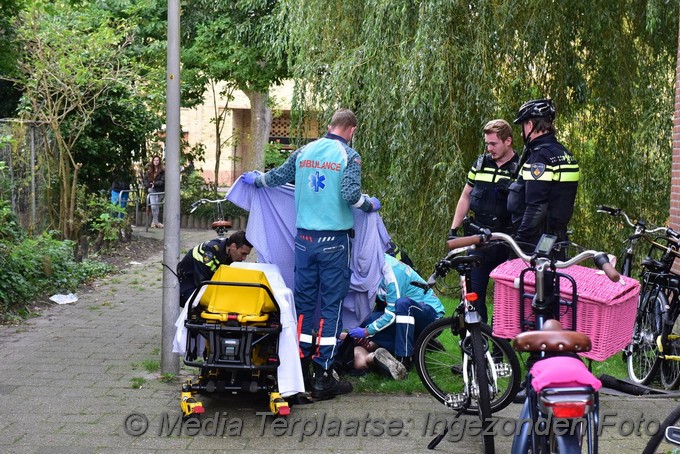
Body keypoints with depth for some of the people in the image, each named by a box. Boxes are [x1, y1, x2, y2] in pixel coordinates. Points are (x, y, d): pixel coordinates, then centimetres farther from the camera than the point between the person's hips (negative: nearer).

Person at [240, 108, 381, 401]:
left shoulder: (304, 151, 7)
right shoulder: (349, 155, -7)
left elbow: (276, 177, 16)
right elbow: (351, 195, -18)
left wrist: (253, 179, 36)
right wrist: (371, 205, 2)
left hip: (304, 238, 5)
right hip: (334, 239, -5)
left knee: (303, 300, 13)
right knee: (331, 304, 0)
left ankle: (299, 369, 18)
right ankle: (323, 377, 0)